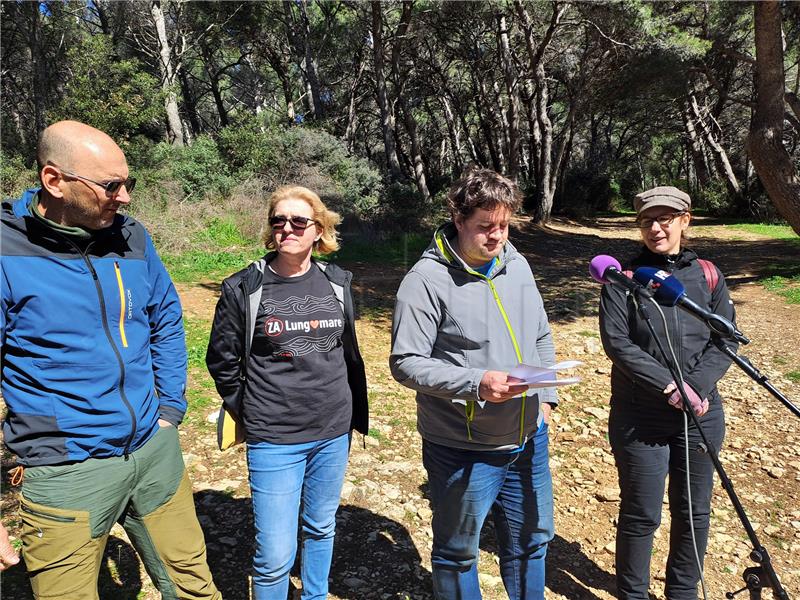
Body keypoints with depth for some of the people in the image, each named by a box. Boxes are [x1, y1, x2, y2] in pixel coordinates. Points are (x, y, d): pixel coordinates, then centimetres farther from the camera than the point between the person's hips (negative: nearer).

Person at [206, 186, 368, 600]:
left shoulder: (337, 284, 1)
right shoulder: (244, 288, -9)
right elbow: (222, 361, 1)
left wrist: (358, 414, 13)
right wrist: (250, 413, 4)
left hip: (334, 434, 4)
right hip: (274, 441, -3)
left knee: (321, 528, 21)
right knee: (275, 554, 0)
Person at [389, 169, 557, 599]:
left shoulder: (517, 265, 4)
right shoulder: (427, 280, -17)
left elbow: (541, 337, 15)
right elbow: (406, 364, -18)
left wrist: (545, 396, 6)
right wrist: (475, 384, -28)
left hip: (528, 439, 6)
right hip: (462, 449, -6)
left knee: (531, 540, 25)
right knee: (457, 552, 16)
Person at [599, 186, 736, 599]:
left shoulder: (708, 276, 5)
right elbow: (617, 342, -13)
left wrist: (696, 387, -15)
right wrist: (670, 386, -20)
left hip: (701, 416, 4)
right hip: (639, 419, -3)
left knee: (694, 511, 16)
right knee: (641, 515, 6)